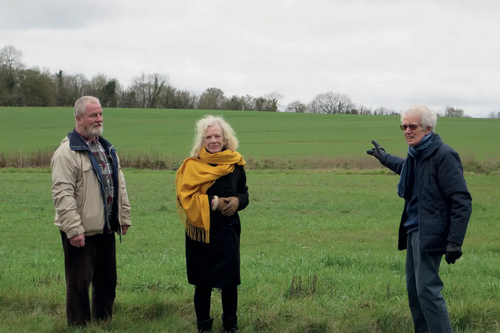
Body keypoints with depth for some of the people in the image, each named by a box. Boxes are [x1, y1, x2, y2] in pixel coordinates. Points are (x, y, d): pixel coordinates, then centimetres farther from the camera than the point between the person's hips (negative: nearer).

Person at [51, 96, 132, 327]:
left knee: (107, 281, 16)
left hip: (106, 230, 8)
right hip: (81, 232, -8)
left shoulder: (107, 149, 14)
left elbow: (119, 185, 19)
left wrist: (124, 217, 14)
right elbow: (62, 194, -19)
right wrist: (73, 229, -23)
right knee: (79, 283, 0)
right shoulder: (67, 152, -14)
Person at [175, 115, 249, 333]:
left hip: (228, 231, 3)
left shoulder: (235, 164, 4)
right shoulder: (193, 166, -6)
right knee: (203, 282, 6)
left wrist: (237, 201, -11)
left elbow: (244, 194, 11)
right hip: (202, 232, -2)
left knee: (229, 281, 7)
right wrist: (213, 203, -19)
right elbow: (185, 197, -12)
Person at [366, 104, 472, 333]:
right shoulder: (416, 154, 11)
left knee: (428, 290, -11)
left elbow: (462, 201, -19)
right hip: (413, 230, 10)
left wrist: (455, 241, -23)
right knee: (413, 288, 14)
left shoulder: (443, 155, -17)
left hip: (429, 234, -9)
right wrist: (385, 158, 53)